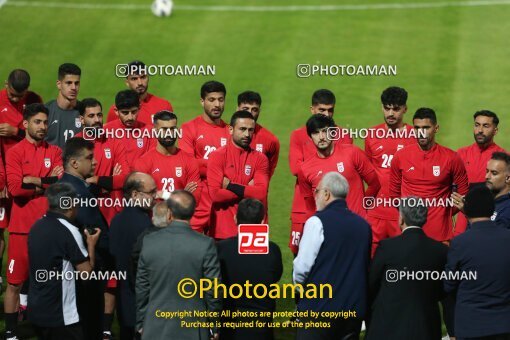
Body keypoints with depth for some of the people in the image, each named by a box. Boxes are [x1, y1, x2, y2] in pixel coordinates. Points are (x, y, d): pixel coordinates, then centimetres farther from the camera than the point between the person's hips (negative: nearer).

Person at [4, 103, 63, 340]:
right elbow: (14, 187, -13)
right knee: (15, 281, -1)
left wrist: (33, 181, -12)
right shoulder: (15, 152, 0)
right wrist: (48, 183, -8)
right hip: (23, 226, -3)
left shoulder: (55, 152, 12)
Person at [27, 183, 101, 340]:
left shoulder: (37, 227, 6)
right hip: (60, 315, -8)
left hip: (36, 310, 8)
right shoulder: (68, 230, -16)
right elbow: (85, 272, -12)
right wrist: (91, 244, 2)